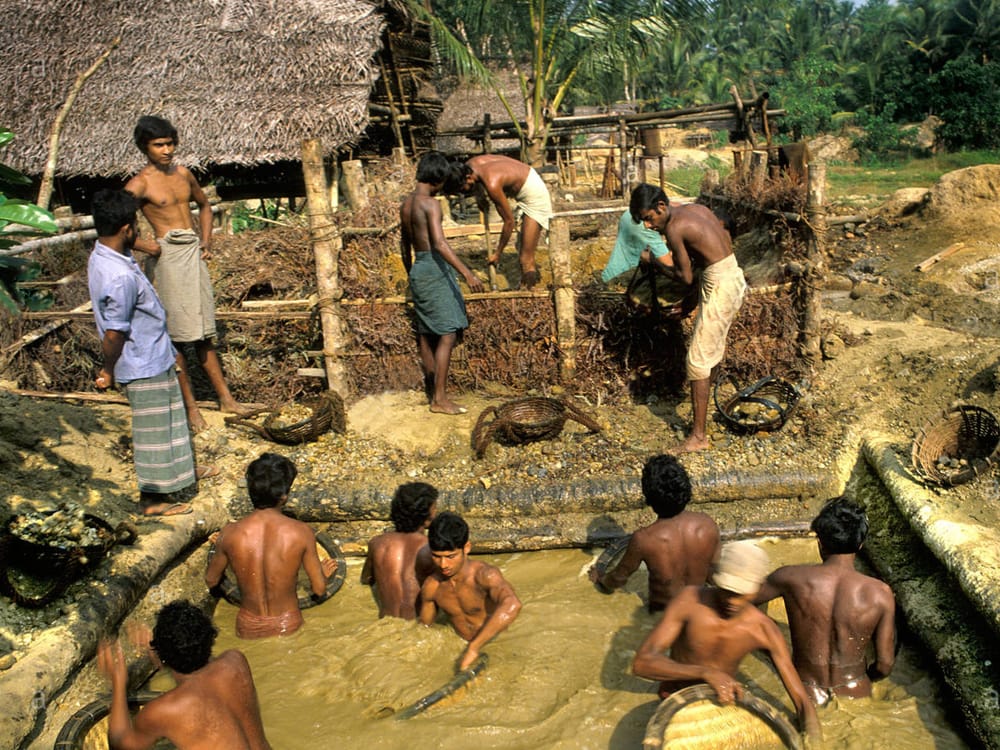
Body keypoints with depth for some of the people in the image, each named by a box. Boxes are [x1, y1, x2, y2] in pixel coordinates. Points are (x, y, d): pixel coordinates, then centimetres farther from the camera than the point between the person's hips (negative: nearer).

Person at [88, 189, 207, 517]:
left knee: (170, 417, 25)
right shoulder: (120, 277, -32)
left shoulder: (101, 256, 0)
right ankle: (152, 498, 22)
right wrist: (108, 371, -10)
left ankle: (181, 469, 45)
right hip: (145, 365, -9)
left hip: (153, 355, 9)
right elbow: (114, 333, -26)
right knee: (153, 429, 6)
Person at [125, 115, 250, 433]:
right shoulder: (140, 184, -7)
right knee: (176, 333, 0)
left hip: (195, 253, 6)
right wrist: (141, 244, -16)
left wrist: (206, 240, 14)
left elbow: (204, 205, 26)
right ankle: (190, 405, 8)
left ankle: (225, 397, 18)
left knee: (203, 331, 12)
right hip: (168, 256, -6)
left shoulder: (183, 173, 11)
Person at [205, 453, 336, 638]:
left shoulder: (230, 533, -14)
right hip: (287, 628, -2)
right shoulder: (302, 533, -18)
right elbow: (319, 589, -7)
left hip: (247, 630, 3)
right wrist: (323, 573, 17)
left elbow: (211, 581, 4)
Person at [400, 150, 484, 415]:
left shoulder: (406, 203, 13)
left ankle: (431, 390, 23)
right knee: (448, 333, -8)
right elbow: (439, 243, -24)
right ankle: (439, 398, -9)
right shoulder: (430, 203, -13)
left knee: (426, 333, 14)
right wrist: (467, 273, -29)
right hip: (434, 269, -9)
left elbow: (404, 243, 21)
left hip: (419, 268, 9)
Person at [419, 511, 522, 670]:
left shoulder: (485, 574, -22)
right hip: (461, 649, 5)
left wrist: (473, 649, -43)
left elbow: (512, 605, -43)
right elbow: (424, 627, 14)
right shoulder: (431, 587, -5)